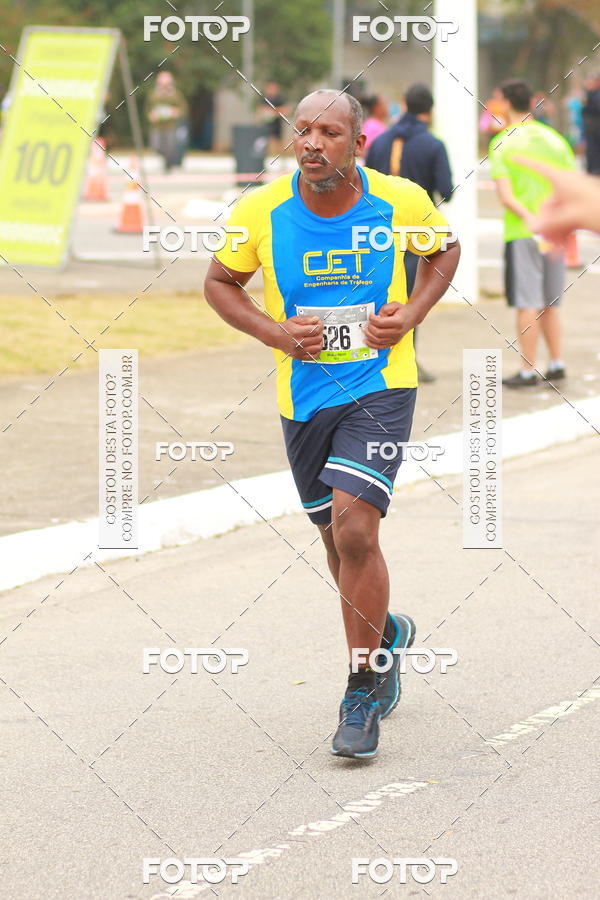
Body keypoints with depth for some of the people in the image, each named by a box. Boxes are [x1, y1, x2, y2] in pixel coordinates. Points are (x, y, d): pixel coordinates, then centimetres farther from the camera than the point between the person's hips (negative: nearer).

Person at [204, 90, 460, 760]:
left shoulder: (402, 201, -9)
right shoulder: (260, 211, -9)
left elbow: (445, 250, 11)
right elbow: (219, 283, 6)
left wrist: (411, 314, -5)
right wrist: (274, 332, -11)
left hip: (381, 386, -3)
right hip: (303, 396, 3)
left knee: (354, 528, -18)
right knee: (338, 538, 15)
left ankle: (362, 696, -6)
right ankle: (385, 633, 48)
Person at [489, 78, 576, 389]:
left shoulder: (502, 144, -6)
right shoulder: (554, 139, 7)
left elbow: (505, 195, -18)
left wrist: (529, 217, -23)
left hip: (521, 234, -5)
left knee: (527, 303, -2)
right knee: (550, 303, 17)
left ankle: (528, 370, 1)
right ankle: (556, 363, 19)